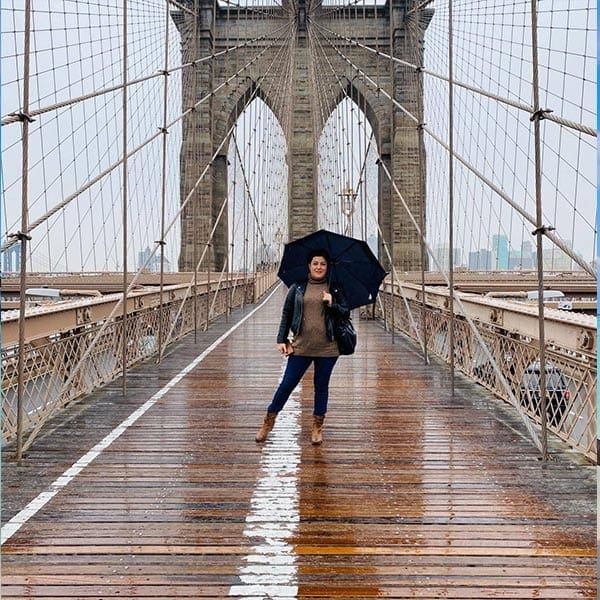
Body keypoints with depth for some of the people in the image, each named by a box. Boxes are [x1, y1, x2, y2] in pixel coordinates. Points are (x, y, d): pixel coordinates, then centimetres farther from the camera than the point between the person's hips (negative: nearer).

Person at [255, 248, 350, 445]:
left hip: (327, 347, 0)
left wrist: (331, 305, -13)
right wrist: (281, 340, 3)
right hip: (300, 346, 0)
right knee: (287, 384, 3)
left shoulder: (335, 289, 5)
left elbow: (346, 312, 5)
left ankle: (317, 427, 23)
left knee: (321, 386, 9)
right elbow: (286, 314, 8)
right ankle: (269, 421, 19)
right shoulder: (297, 288, 5)